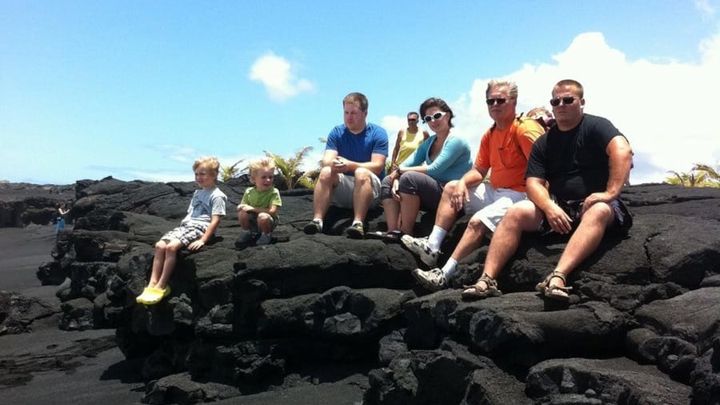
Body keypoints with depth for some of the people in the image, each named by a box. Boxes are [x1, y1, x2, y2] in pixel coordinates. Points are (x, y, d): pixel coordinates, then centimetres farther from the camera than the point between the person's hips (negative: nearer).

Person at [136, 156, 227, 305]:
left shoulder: (217, 195, -4)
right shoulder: (197, 193, 24)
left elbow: (215, 221, -12)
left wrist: (202, 240, -19)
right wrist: (180, 229, 15)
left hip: (199, 228, -8)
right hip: (185, 226, 8)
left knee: (171, 246, -28)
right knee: (160, 245, -13)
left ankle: (161, 287, -21)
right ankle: (152, 284, -14)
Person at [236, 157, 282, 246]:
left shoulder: (274, 192, -18)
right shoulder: (249, 192, -5)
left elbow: (272, 211, -27)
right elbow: (240, 207, 4)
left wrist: (253, 209, -25)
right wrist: (241, 207, -23)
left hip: (268, 222, -4)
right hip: (252, 222, 4)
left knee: (263, 216, -35)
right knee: (242, 213, -23)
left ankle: (266, 235, -4)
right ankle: (247, 232, 6)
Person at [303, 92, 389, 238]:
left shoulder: (378, 133, -2)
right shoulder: (336, 132, 7)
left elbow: (377, 166, -13)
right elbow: (325, 161, -5)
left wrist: (350, 165, -28)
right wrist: (333, 164, -30)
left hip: (369, 187, -3)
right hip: (342, 189, 3)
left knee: (361, 173, -33)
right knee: (326, 172, -24)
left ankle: (358, 223, -41)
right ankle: (317, 220, -33)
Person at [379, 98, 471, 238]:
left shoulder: (456, 141, -10)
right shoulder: (430, 142, 16)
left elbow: (434, 170, -20)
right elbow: (410, 163, 6)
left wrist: (400, 170, -13)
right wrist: (396, 178, -15)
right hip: (431, 195, 9)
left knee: (409, 177, -29)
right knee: (388, 181, 0)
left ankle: (405, 234, -24)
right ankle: (393, 232, -16)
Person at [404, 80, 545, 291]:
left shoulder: (524, 129, -13)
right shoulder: (489, 135, 13)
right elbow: (478, 171, 13)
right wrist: (463, 182, -7)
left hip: (518, 195, -9)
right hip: (493, 191, 9)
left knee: (478, 221, -29)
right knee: (451, 188, 7)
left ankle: (445, 275, -24)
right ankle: (432, 246, -5)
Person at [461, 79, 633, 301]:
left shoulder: (596, 126, -2)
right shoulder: (544, 143, 10)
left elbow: (622, 151, -21)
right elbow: (534, 183, -1)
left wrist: (610, 193, -31)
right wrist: (549, 207, -21)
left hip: (592, 204, -3)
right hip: (558, 206, 4)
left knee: (600, 212, -37)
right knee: (517, 212, -19)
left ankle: (558, 277, -54)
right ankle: (488, 279, -29)